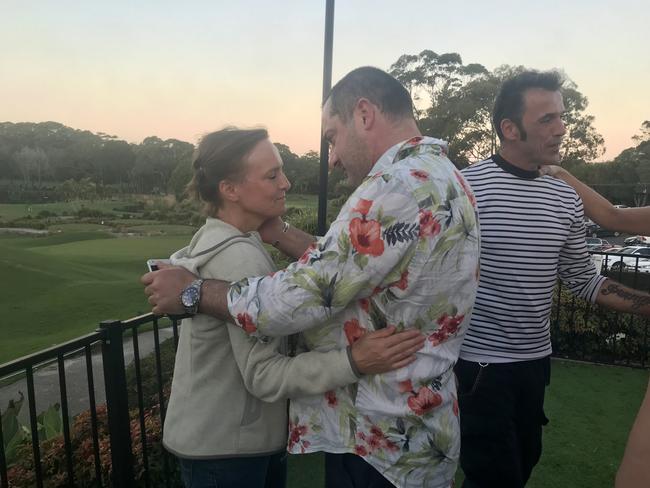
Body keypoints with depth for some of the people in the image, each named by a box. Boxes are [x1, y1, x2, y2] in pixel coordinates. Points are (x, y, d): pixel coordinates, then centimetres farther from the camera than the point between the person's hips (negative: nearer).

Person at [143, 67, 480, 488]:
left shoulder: (401, 184, -25)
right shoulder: (439, 176, 9)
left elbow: (301, 300, -26)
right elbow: (347, 264, 11)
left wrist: (191, 291, -12)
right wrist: (277, 234, 7)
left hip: (381, 440, -9)